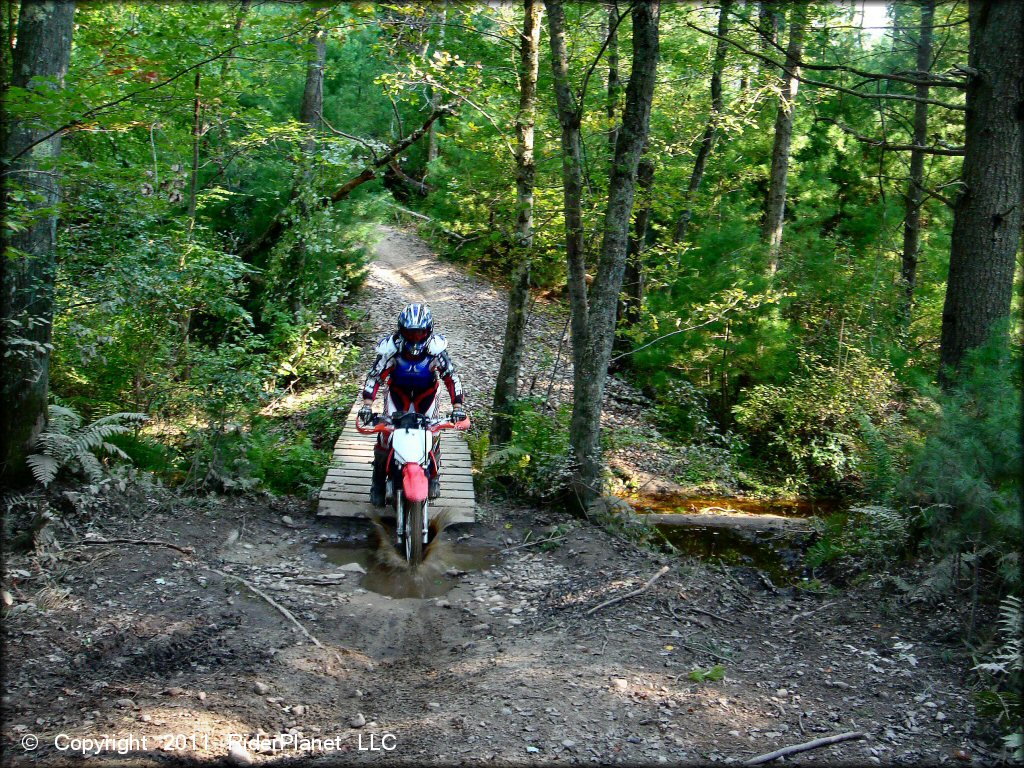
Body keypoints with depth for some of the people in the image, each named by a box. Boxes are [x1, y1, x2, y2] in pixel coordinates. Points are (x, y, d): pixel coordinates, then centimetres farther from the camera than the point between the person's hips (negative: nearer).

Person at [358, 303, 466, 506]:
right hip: (398, 390, 0)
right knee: (386, 430, -14)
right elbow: (374, 375, -25)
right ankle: (378, 480, 5)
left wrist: (458, 406, -34)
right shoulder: (391, 347, -27)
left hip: (426, 392, 0)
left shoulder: (436, 347, -27)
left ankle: (433, 476, 17)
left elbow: (451, 377, -24)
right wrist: (367, 405, -36)